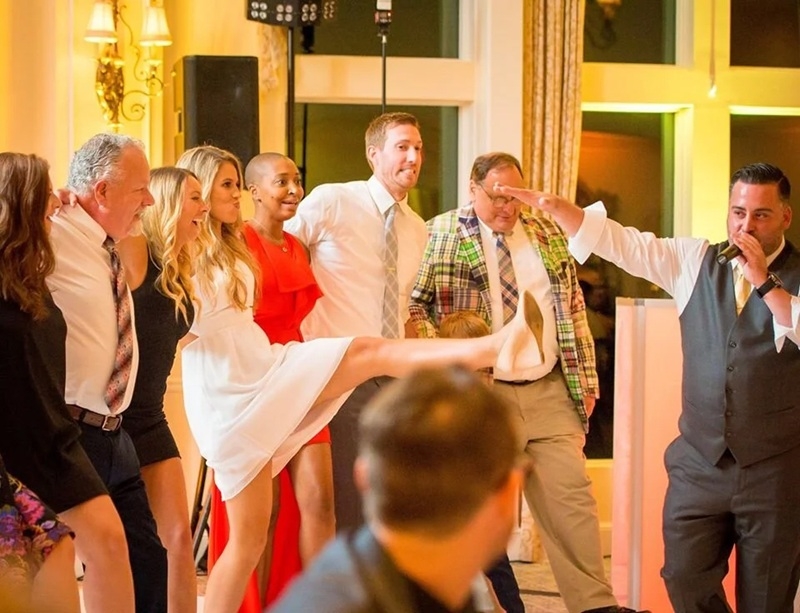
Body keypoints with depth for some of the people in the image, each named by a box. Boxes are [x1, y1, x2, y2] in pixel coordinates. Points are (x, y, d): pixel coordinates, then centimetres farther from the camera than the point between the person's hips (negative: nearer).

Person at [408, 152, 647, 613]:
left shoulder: (548, 234, 12)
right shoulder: (441, 234, 0)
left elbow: (575, 309, 14)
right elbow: (413, 303, -1)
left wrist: (586, 379, 9)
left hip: (550, 390, 3)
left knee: (572, 496, 0)